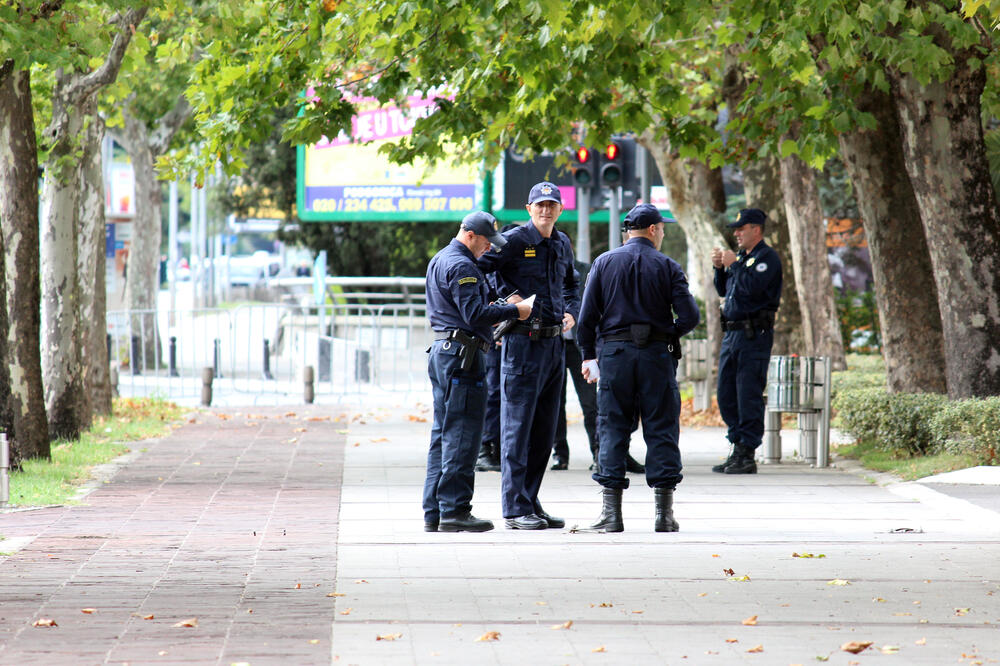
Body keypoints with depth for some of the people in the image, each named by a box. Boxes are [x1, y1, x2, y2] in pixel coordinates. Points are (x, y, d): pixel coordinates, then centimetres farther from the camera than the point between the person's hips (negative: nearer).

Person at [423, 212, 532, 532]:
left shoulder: (438, 261, 20)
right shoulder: (461, 266, -13)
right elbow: (475, 314, -20)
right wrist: (515, 311, -12)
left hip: (441, 350, 11)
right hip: (462, 353, -11)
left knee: (443, 434, 11)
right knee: (462, 434, -9)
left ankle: (434, 512, 11)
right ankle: (454, 510, -10)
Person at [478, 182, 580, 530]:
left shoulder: (562, 245, 14)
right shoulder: (514, 240, -8)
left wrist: (571, 312, 11)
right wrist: (506, 297, -17)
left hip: (554, 343, 7)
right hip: (523, 341, -7)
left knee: (544, 429, 10)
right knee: (517, 426, -6)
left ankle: (530, 502, 17)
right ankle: (515, 508, -5)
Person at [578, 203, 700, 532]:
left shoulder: (604, 262, 4)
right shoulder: (667, 267, -1)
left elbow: (587, 316, 1)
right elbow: (690, 316, -8)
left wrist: (589, 356, 10)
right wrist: (669, 335, 12)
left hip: (614, 354, 1)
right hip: (657, 355, -1)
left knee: (613, 429, 4)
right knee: (661, 430, 4)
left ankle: (611, 511, 0)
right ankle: (664, 512, 2)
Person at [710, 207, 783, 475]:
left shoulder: (767, 257, -7)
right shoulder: (742, 257, 20)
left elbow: (752, 286, -21)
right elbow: (723, 290, 24)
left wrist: (733, 264, -12)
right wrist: (720, 268, 7)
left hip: (754, 335, -9)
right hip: (731, 332, 9)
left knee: (748, 395, -8)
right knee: (726, 395, 10)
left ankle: (747, 455, -6)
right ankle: (737, 448, 17)